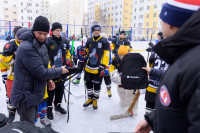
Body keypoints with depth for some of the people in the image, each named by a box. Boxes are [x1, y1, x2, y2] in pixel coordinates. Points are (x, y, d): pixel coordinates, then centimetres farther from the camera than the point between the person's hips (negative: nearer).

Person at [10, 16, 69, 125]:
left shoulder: (40, 44, 7)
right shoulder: (27, 48, -26)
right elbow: (41, 72, -26)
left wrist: (48, 80, 4)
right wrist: (60, 71, -12)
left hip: (34, 92, 9)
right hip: (25, 97, -9)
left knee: (32, 120, 26)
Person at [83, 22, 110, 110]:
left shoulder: (104, 41, -9)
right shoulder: (89, 41, 7)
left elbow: (106, 55, -13)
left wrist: (103, 67, -17)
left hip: (97, 69, -5)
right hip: (88, 67, 5)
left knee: (97, 85, 8)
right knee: (89, 83, 15)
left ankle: (95, 100, 27)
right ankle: (90, 99, 34)